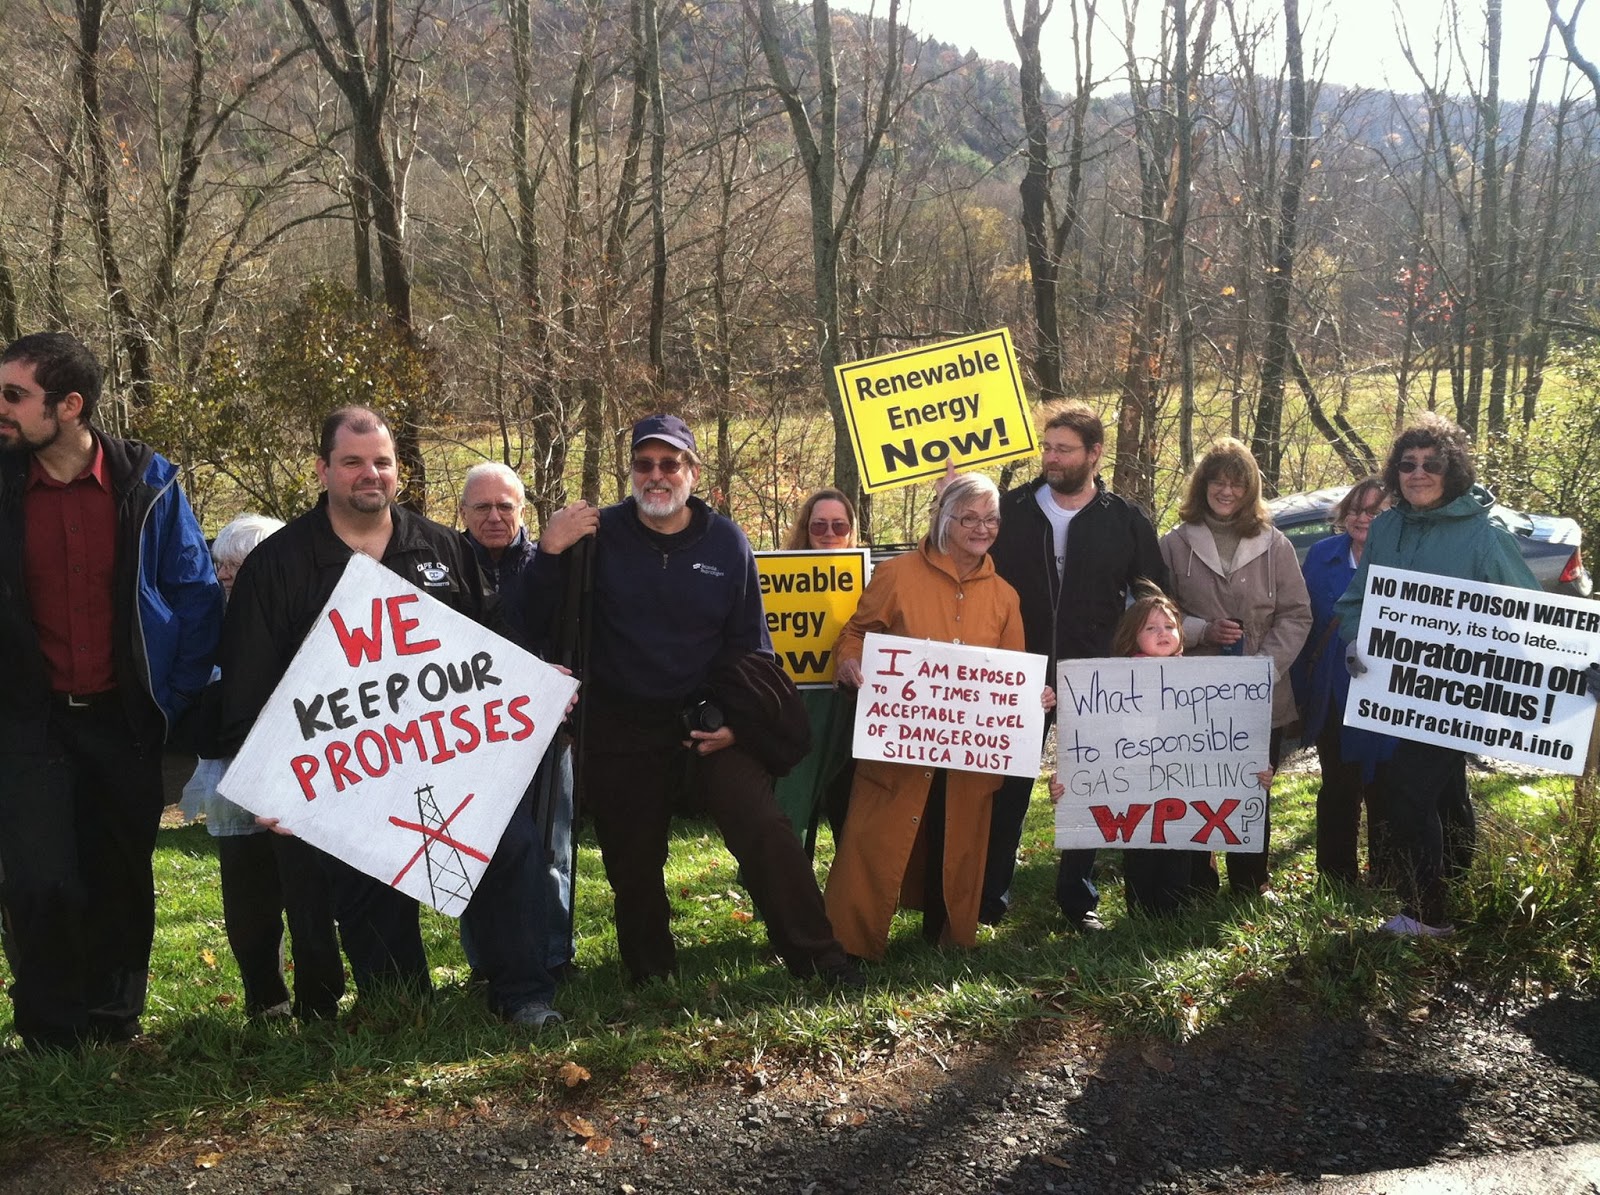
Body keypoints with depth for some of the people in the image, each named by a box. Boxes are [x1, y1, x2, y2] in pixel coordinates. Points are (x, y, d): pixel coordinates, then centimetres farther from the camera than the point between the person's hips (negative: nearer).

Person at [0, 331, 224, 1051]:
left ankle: (115, 1025, 29)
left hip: (124, 719, 0)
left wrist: (176, 699, -4)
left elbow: (197, 595, -1)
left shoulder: (147, 483, -6)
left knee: (122, 882, 10)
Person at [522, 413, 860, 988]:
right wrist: (550, 555, -24)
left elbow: (750, 644, 6)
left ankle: (816, 957, 2)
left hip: (707, 721, 0)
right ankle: (651, 976, 32)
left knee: (766, 830, -13)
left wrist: (737, 721, -4)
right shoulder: (599, 535, -6)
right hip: (621, 730, 0)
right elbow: (538, 620, -8)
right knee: (633, 862, 10)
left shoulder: (726, 541, -1)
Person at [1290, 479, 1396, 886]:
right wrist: (1302, 696, 1)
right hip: (1333, 698, 3)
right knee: (1337, 789, 14)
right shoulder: (1323, 555, 1)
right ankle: (1336, 879, 26)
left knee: (1383, 792, 8)